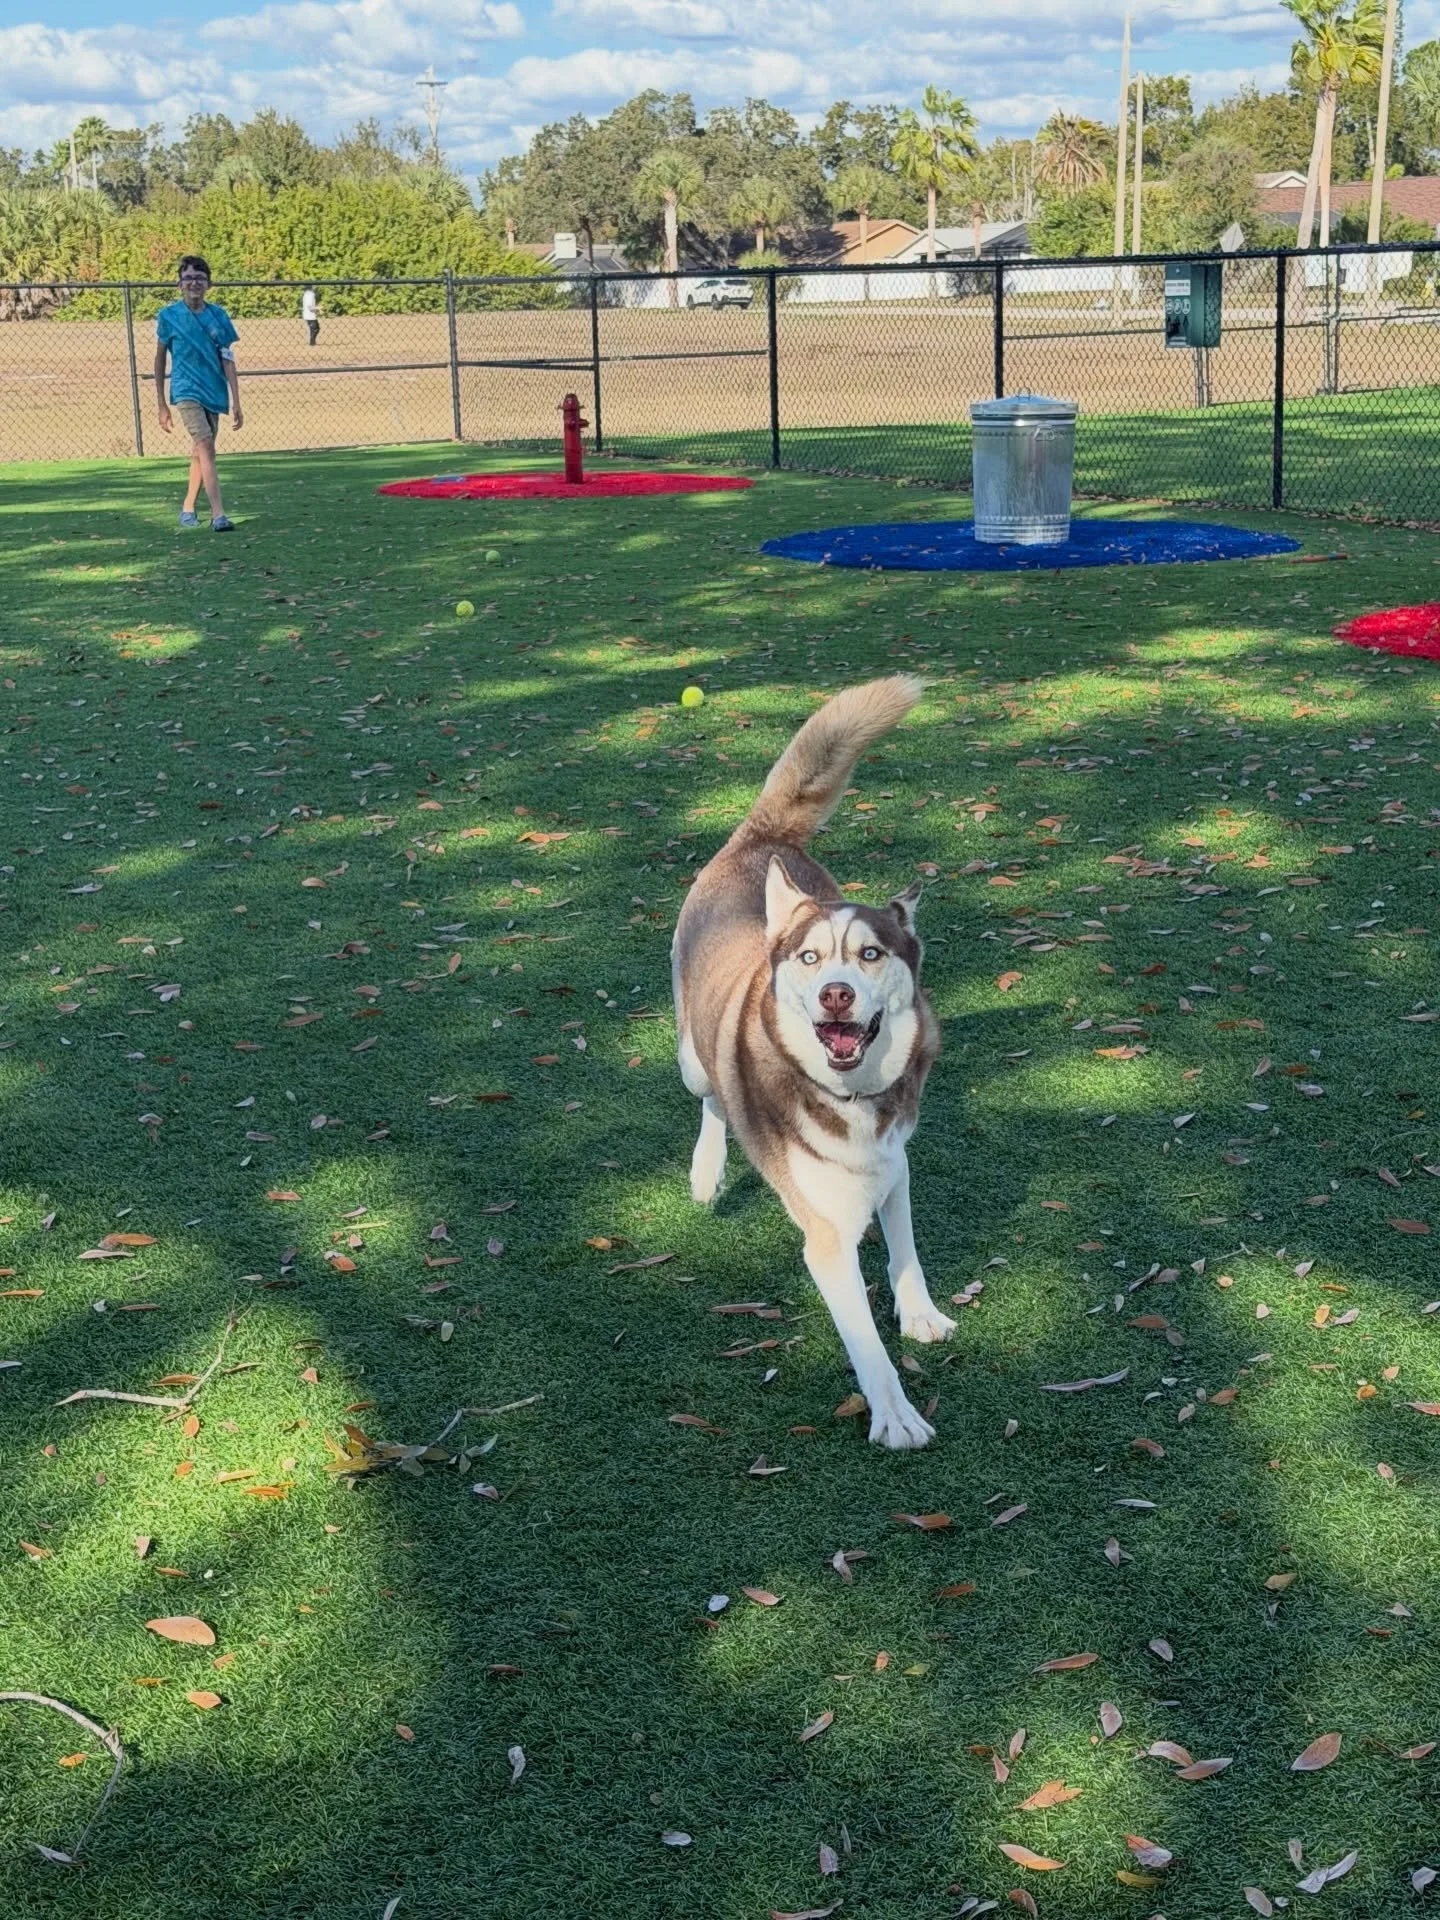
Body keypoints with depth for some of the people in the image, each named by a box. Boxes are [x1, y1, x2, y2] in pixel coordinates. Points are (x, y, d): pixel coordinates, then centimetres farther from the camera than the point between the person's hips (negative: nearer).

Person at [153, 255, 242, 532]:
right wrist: (161, 405, 6)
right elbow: (160, 360, 6)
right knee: (206, 447, -19)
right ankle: (218, 515, -26)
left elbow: (228, 361, 5)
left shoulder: (218, 316, 4)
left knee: (200, 453, 13)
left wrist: (236, 402, 0)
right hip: (186, 392, -4)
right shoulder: (169, 316, -2)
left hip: (214, 394, 4)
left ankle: (188, 508, 30)